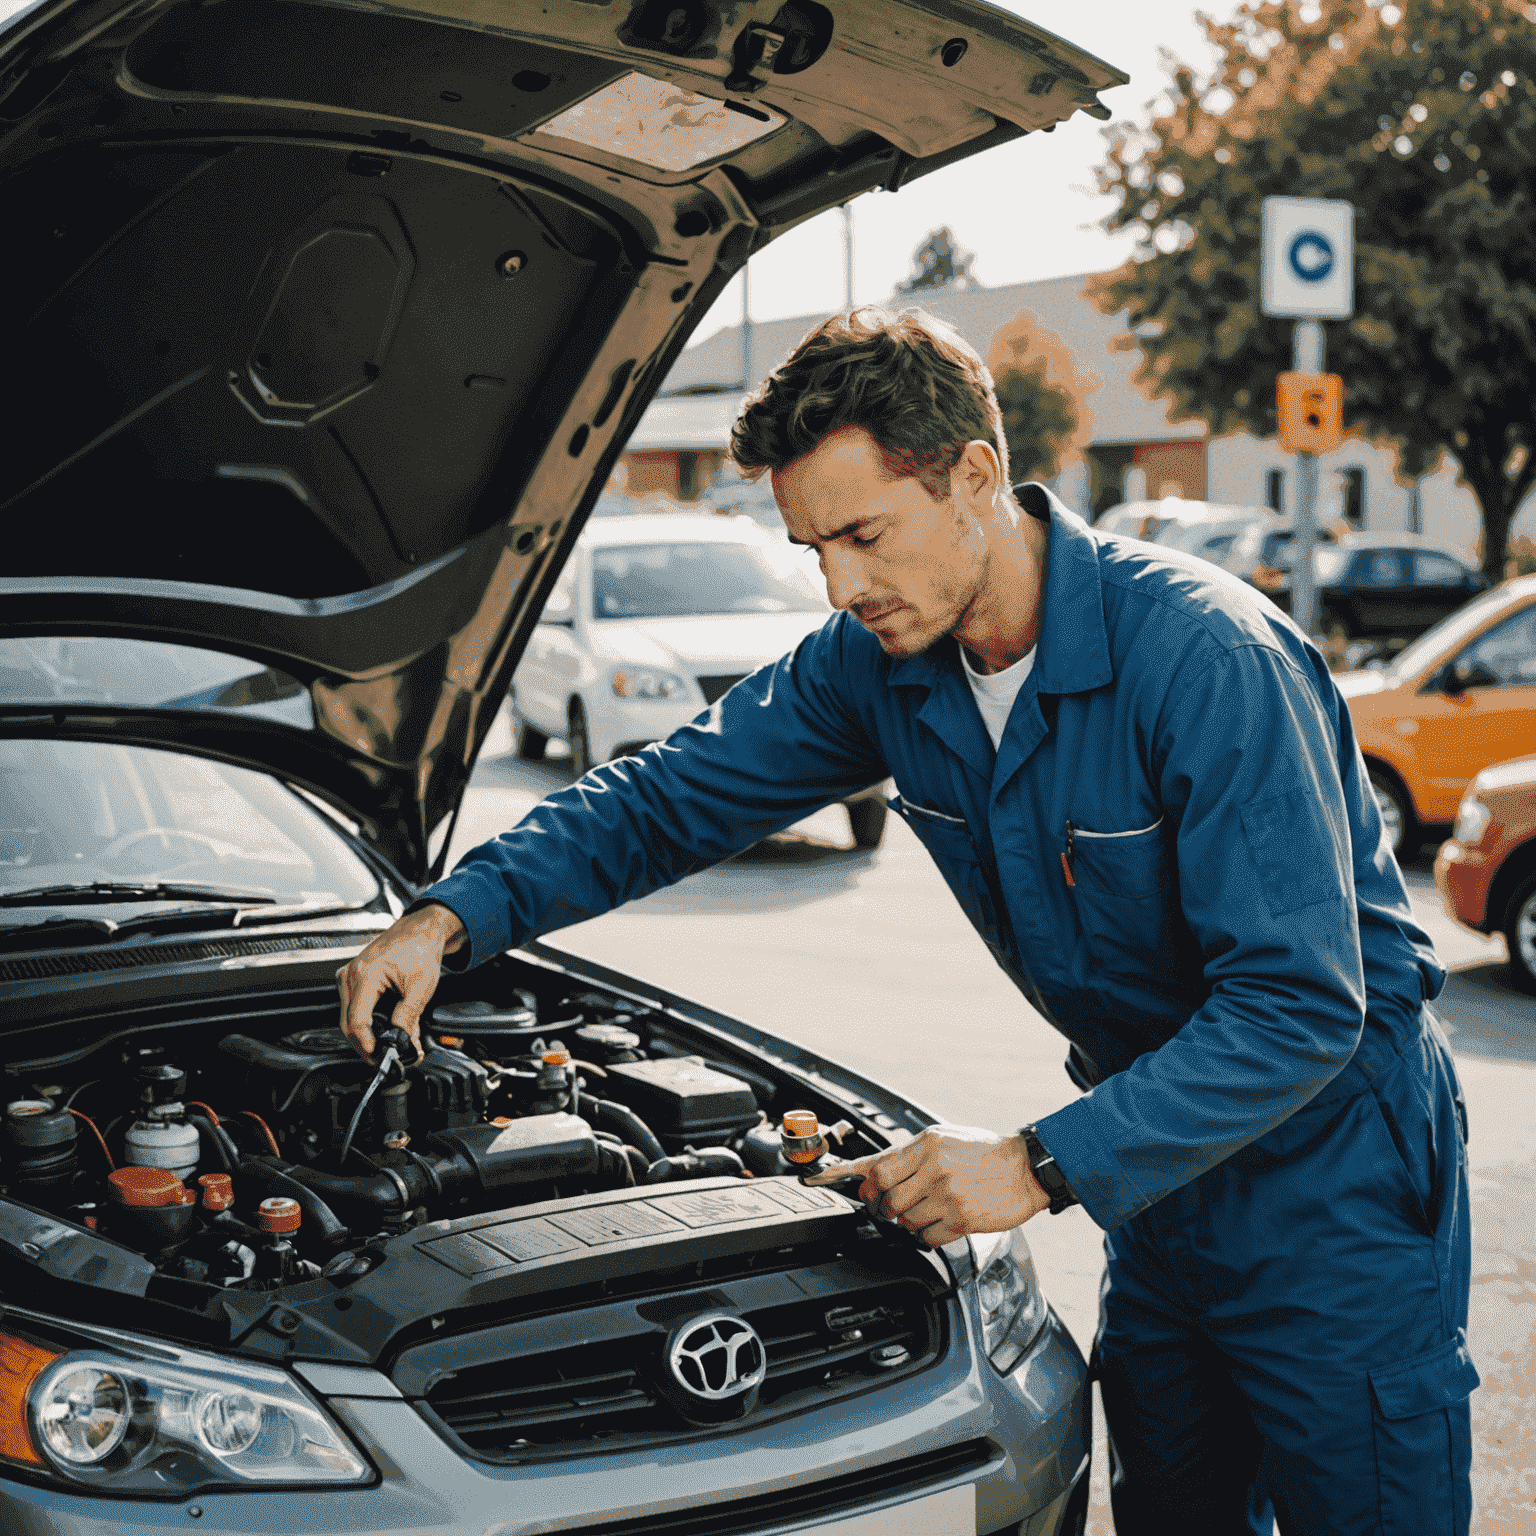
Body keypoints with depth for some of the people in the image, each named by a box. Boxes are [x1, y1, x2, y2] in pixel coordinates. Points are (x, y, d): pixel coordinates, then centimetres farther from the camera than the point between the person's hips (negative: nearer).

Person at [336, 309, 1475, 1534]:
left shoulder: (1205, 654, -28)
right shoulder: (877, 662, -6)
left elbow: (1299, 1007, -29)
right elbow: (670, 798, 3)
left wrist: (1043, 1164, -32)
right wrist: (454, 916, -10)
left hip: (1331, 1168, -6)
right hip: (1160, 1158, 6)